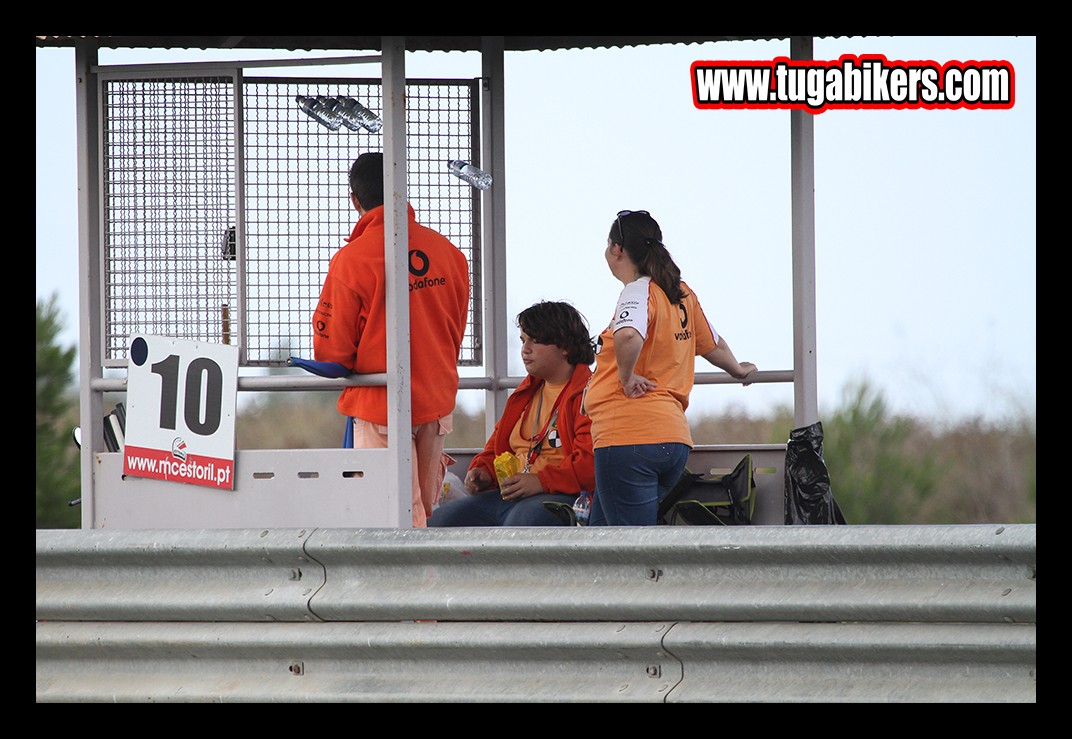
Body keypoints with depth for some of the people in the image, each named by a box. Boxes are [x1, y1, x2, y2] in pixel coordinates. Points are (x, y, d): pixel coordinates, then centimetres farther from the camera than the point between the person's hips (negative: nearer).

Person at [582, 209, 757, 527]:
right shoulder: (681, 294, 15)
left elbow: (628, 336, -33)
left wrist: (626, 378, -15)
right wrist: (739, 370, 52)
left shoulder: (638, 292, -9)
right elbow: (713, 345, 31)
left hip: (628, 437, -9)